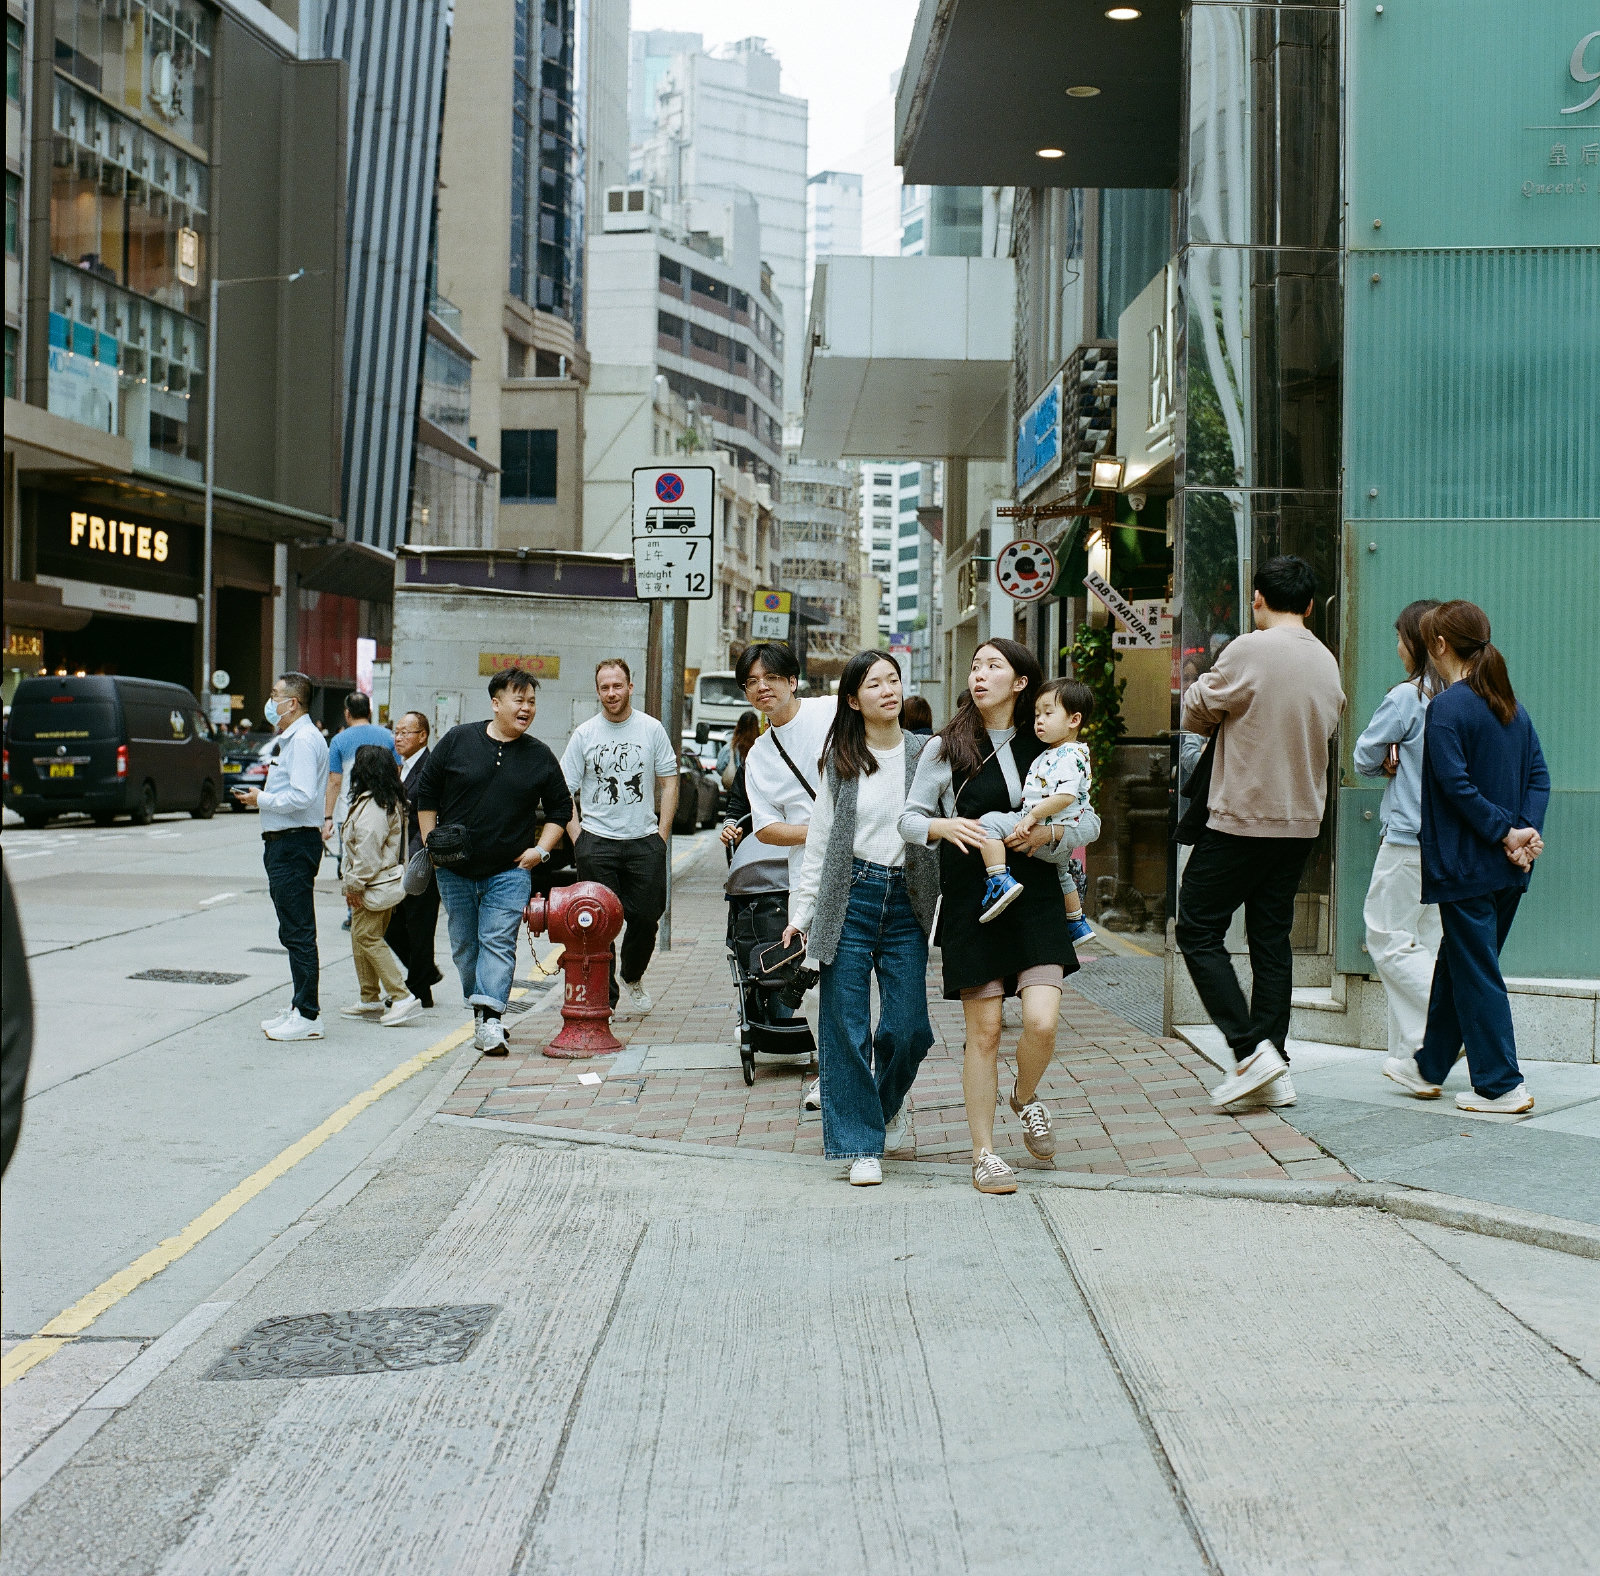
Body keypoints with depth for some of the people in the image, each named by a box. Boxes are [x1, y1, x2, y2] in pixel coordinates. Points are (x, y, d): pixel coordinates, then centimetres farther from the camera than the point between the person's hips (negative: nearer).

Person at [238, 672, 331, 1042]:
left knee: (298, 932, -9)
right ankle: (300, 1007, 22)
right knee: (293, 932, 15)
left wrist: (262, 800, -13)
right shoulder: (288, 739, 19)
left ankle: (307, 1017, -7)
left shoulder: (304, 740, -15)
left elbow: (301, 797, -24)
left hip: (294, 843, -11)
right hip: (281, 842, 11)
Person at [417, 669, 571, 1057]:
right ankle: (481, 1015, 19)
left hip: (510, 870, -1)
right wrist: (431, 845, 3)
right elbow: (427, 795, 9)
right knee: (464, 946, 7)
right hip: (455, 870, 1)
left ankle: (490, 1019, -18)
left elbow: (560, 809, 13)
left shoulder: (540, 756, 5)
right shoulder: (457, 741, 2)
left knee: (498, 942, -12)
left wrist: (540, 850, 1)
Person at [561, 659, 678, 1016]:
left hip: (644, 840, 1)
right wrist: (577, 837, -4)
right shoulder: (584, 734, 4)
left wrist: (663, 833, 1)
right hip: (597, 841, -1)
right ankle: (605, 996, 6)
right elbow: (565, 790, 6)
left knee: (646, 917, 4)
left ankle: (632, 977, 31)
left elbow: (669, 782, 9)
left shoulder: (651, 729, 6)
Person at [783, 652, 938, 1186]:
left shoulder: (926, 754, 4)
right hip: (849, 898, 0)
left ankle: (889, 1102, 30)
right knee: (847, 1025, -1)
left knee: (908, 1027, -2)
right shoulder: (840, 760, 8)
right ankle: (861, 1143, 9)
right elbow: (820, 839, 11)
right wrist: (801, 911, 8)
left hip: (907, 901, 0)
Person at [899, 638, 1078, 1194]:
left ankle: (1026, 1096, 23)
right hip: (972, 902, -1)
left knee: (1042, 1022, -12)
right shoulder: (945, 749, 3)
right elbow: (909, 818, 6)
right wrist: (944, 826, -16)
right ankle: (983, 1152, 15)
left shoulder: (1045, 747, 6)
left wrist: (1049, 831, -9)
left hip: (1035, 895, 1)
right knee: (983, 1031, 0)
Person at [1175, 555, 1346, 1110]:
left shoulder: (1249, 652, -14)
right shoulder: (1326, 661, 8)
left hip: (1242, 819, -7)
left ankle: (1251, 1049, -8)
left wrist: (1203, 683, 16)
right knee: (1272, 936, 12)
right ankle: (1274, 1072, 11)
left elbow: (1196, 714, -4)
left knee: (1198, 929, 2)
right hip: (1301, 820, 7)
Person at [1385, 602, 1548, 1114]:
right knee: (1456, 962, 18)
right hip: (1506, 869, 8)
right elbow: (1539, 774, 6)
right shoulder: (1511, 705, 11)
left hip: (1465, 864, -8)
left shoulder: (1445, 707, -14)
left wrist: (1505, 833, -14)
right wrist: (1527, 829, -4)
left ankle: (1502, 1085, 2)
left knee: (1476, 973, 0)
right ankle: (1429, 1067, 29)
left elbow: (1456, 784, -20)